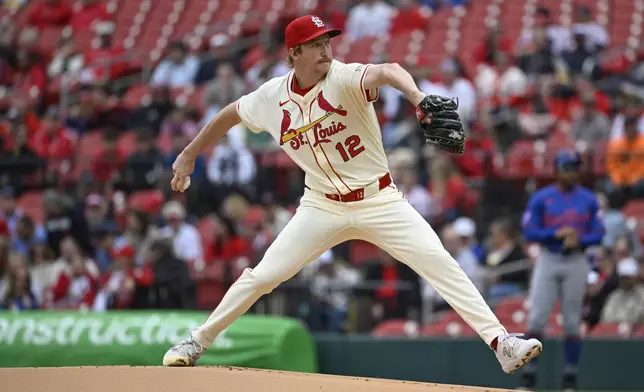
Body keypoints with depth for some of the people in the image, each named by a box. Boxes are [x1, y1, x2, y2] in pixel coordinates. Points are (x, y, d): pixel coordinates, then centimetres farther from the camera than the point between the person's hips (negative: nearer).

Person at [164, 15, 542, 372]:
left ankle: (500, 341, -14)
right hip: (323, 207, 2)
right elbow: (232, 113, 14)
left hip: (380, 201, -2)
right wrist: (189, 155, 19)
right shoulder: (272, 97, -6)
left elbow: (387, 71, -42)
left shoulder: (344, 79, -19)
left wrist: (419, 98, -63)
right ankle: (197, 342, 15)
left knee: (441, 263, -16)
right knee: (261, 276, -2)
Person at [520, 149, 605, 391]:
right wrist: (557, 234, -17)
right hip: (547, 261, -1)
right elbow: (529, 233, -4)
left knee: (572, 322, 2)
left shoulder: (589, 200, 5)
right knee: (536, 319, -6)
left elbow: (598, 234, 4)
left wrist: (579, 240, -16)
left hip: (576, 263, 1)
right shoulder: (540, 199, 0)